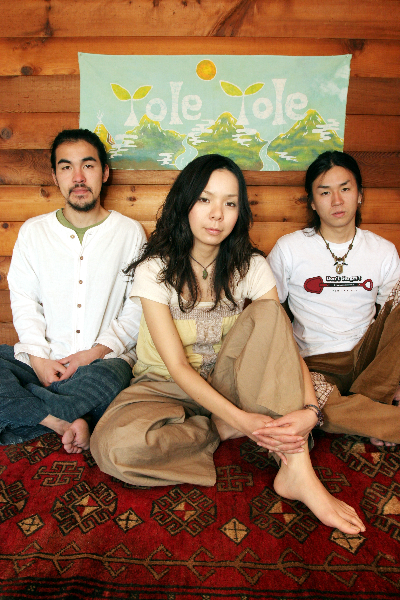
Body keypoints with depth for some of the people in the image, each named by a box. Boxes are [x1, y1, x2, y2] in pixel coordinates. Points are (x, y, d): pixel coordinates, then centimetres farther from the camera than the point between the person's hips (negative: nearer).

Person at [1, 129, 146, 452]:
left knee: (111, 378, -37)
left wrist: (96, 351, -12)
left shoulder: (130, 232, 5)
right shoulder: (33, 231, 12)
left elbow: (139, 308, 0)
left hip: (105, 358, -2)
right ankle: (65, 422, -22)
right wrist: (39, 357, -9)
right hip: (42, 358, 3)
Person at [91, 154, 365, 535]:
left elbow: (285, 343, -15)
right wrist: (238, 419, -33)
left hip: (226, 385, 3)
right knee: (113, 445, -34)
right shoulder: (155, 270, -15)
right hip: (166, 387, -2)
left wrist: (308, 409, -34)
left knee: (268, 313, -26)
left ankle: (298, 470, -31)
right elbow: (177, 365, -21)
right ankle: (225, 431, -11)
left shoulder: (251, 267, -7)